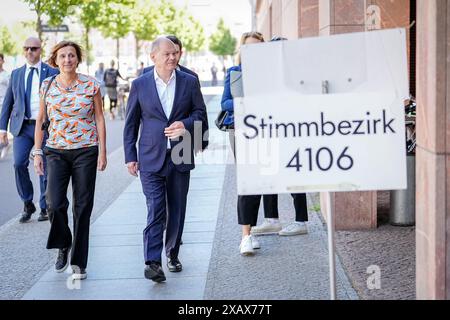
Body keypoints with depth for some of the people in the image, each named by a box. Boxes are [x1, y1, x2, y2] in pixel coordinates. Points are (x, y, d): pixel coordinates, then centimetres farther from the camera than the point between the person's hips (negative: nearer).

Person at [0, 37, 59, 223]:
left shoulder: (51, 73, 2)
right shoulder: (16, 74, 12)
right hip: (22, 127, 2)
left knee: (45, 168, 2)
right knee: (19, 163, -13)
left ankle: (45, 209, 17)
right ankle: (27, 204, 5)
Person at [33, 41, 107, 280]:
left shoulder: (91, 85, -1)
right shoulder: (47, 86, 4)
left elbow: (99, 118, 3)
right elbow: (40, 120, 10)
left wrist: (103, 151, -2)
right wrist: (37, 152, 6)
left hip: (86, 152, -1)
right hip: (56, 152, 1)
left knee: (82, 207, 2)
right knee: (55, 203, -13)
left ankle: (78, 262, 13)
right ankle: (63, 245, 16)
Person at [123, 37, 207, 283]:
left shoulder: (189, 82, 5)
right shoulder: (140, 85, 2)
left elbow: (201, 113, 10)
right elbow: (131, 123, 6)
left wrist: (186, 124, -12)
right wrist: (130, 156, 3)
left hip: (180, 157, 2)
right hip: (151, 158, -2)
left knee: (177, 210, 10)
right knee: (155, 210, -11)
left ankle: (173, 254, 27)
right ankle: (152, 262, -13)